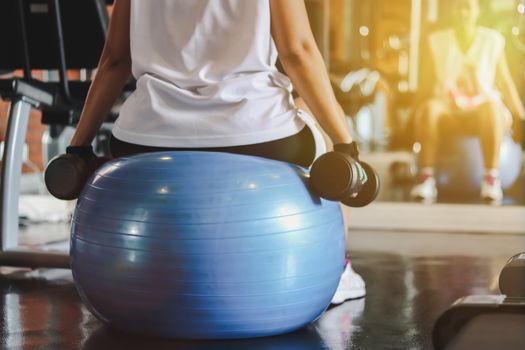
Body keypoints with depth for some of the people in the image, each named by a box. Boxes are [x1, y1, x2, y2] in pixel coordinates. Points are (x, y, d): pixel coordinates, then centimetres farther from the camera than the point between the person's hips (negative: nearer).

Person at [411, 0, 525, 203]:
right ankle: (426, 177, -34)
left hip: (482, 113, -1)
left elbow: (505, 82, 4)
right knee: (430, 107, -34)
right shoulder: (438, 41, 8)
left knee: (492, 106, -37)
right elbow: (429, 86, 9)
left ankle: (492, 177, -34)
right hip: (448, 112, 1)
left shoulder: (492, 41, 5)